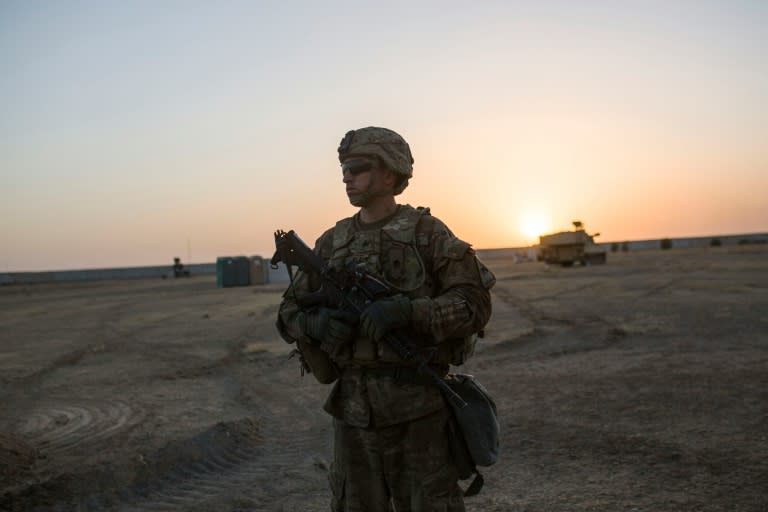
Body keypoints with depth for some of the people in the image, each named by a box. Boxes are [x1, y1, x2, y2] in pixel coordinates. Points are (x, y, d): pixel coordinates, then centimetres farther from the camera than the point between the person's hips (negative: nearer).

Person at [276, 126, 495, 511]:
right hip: (354, 409, 4)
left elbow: (474, 304, -11)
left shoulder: (428, 234, -4)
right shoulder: (332, 243, 9)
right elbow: (290, 313, 12)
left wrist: (407, 310, -26)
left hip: (419, 409, -4)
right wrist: (317, 323, -12)